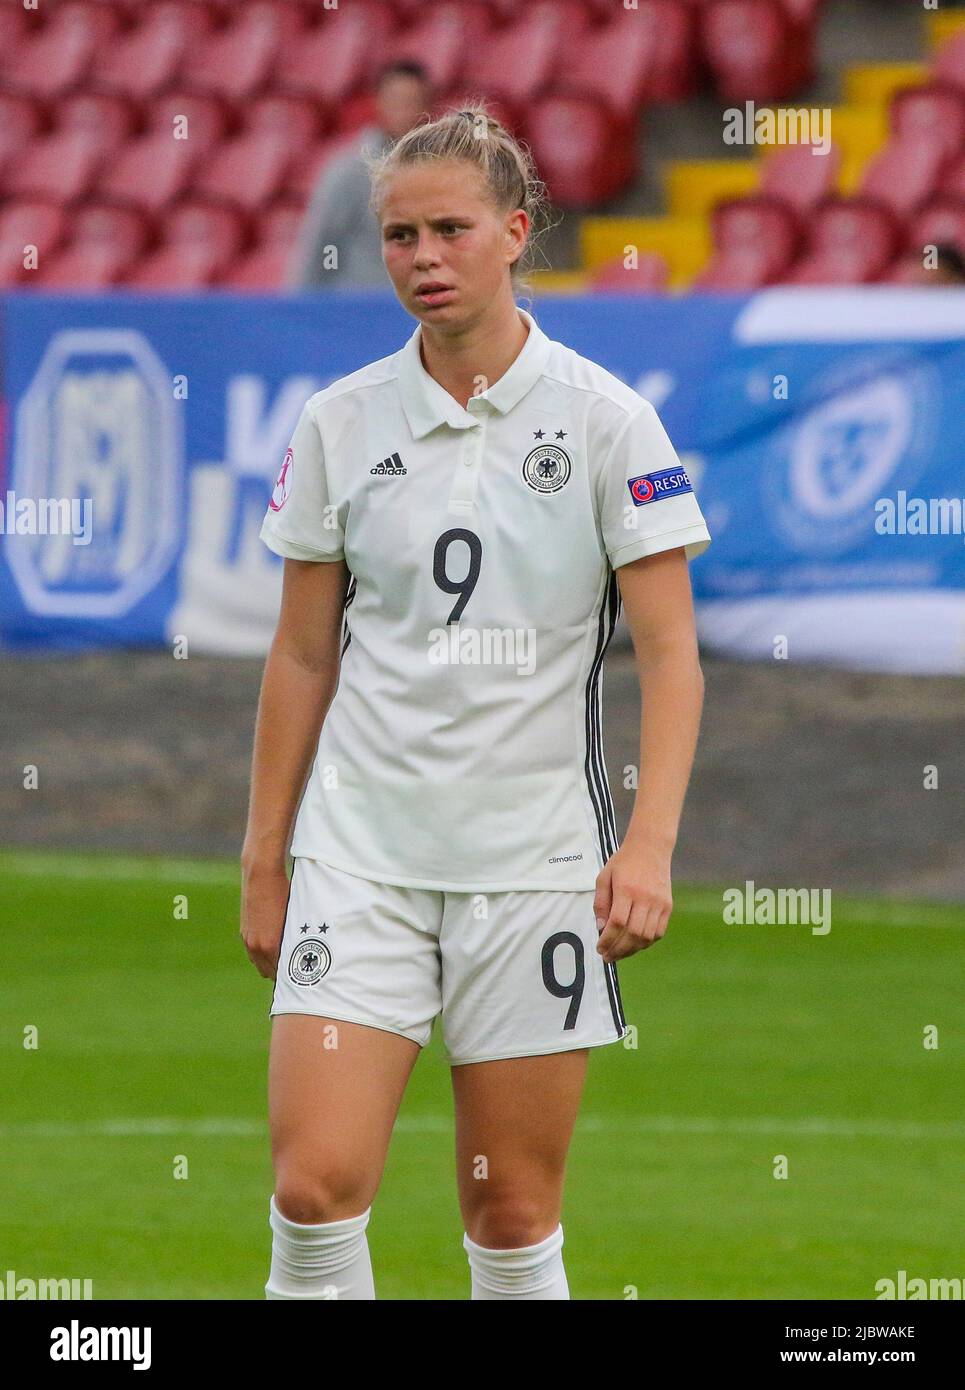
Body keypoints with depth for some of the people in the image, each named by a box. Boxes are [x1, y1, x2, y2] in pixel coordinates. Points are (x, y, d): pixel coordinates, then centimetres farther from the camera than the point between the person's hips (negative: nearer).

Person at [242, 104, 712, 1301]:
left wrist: (648, 848, -18)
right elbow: (302, 657, 11)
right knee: (315, 1185, -13)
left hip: (536, 862, -2)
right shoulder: (339, 425, 5)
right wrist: (262, 864, 9)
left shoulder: (605, 420, -3)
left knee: (513, 1216, 2)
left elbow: (670, 653, -5)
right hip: (359, 852, 2)